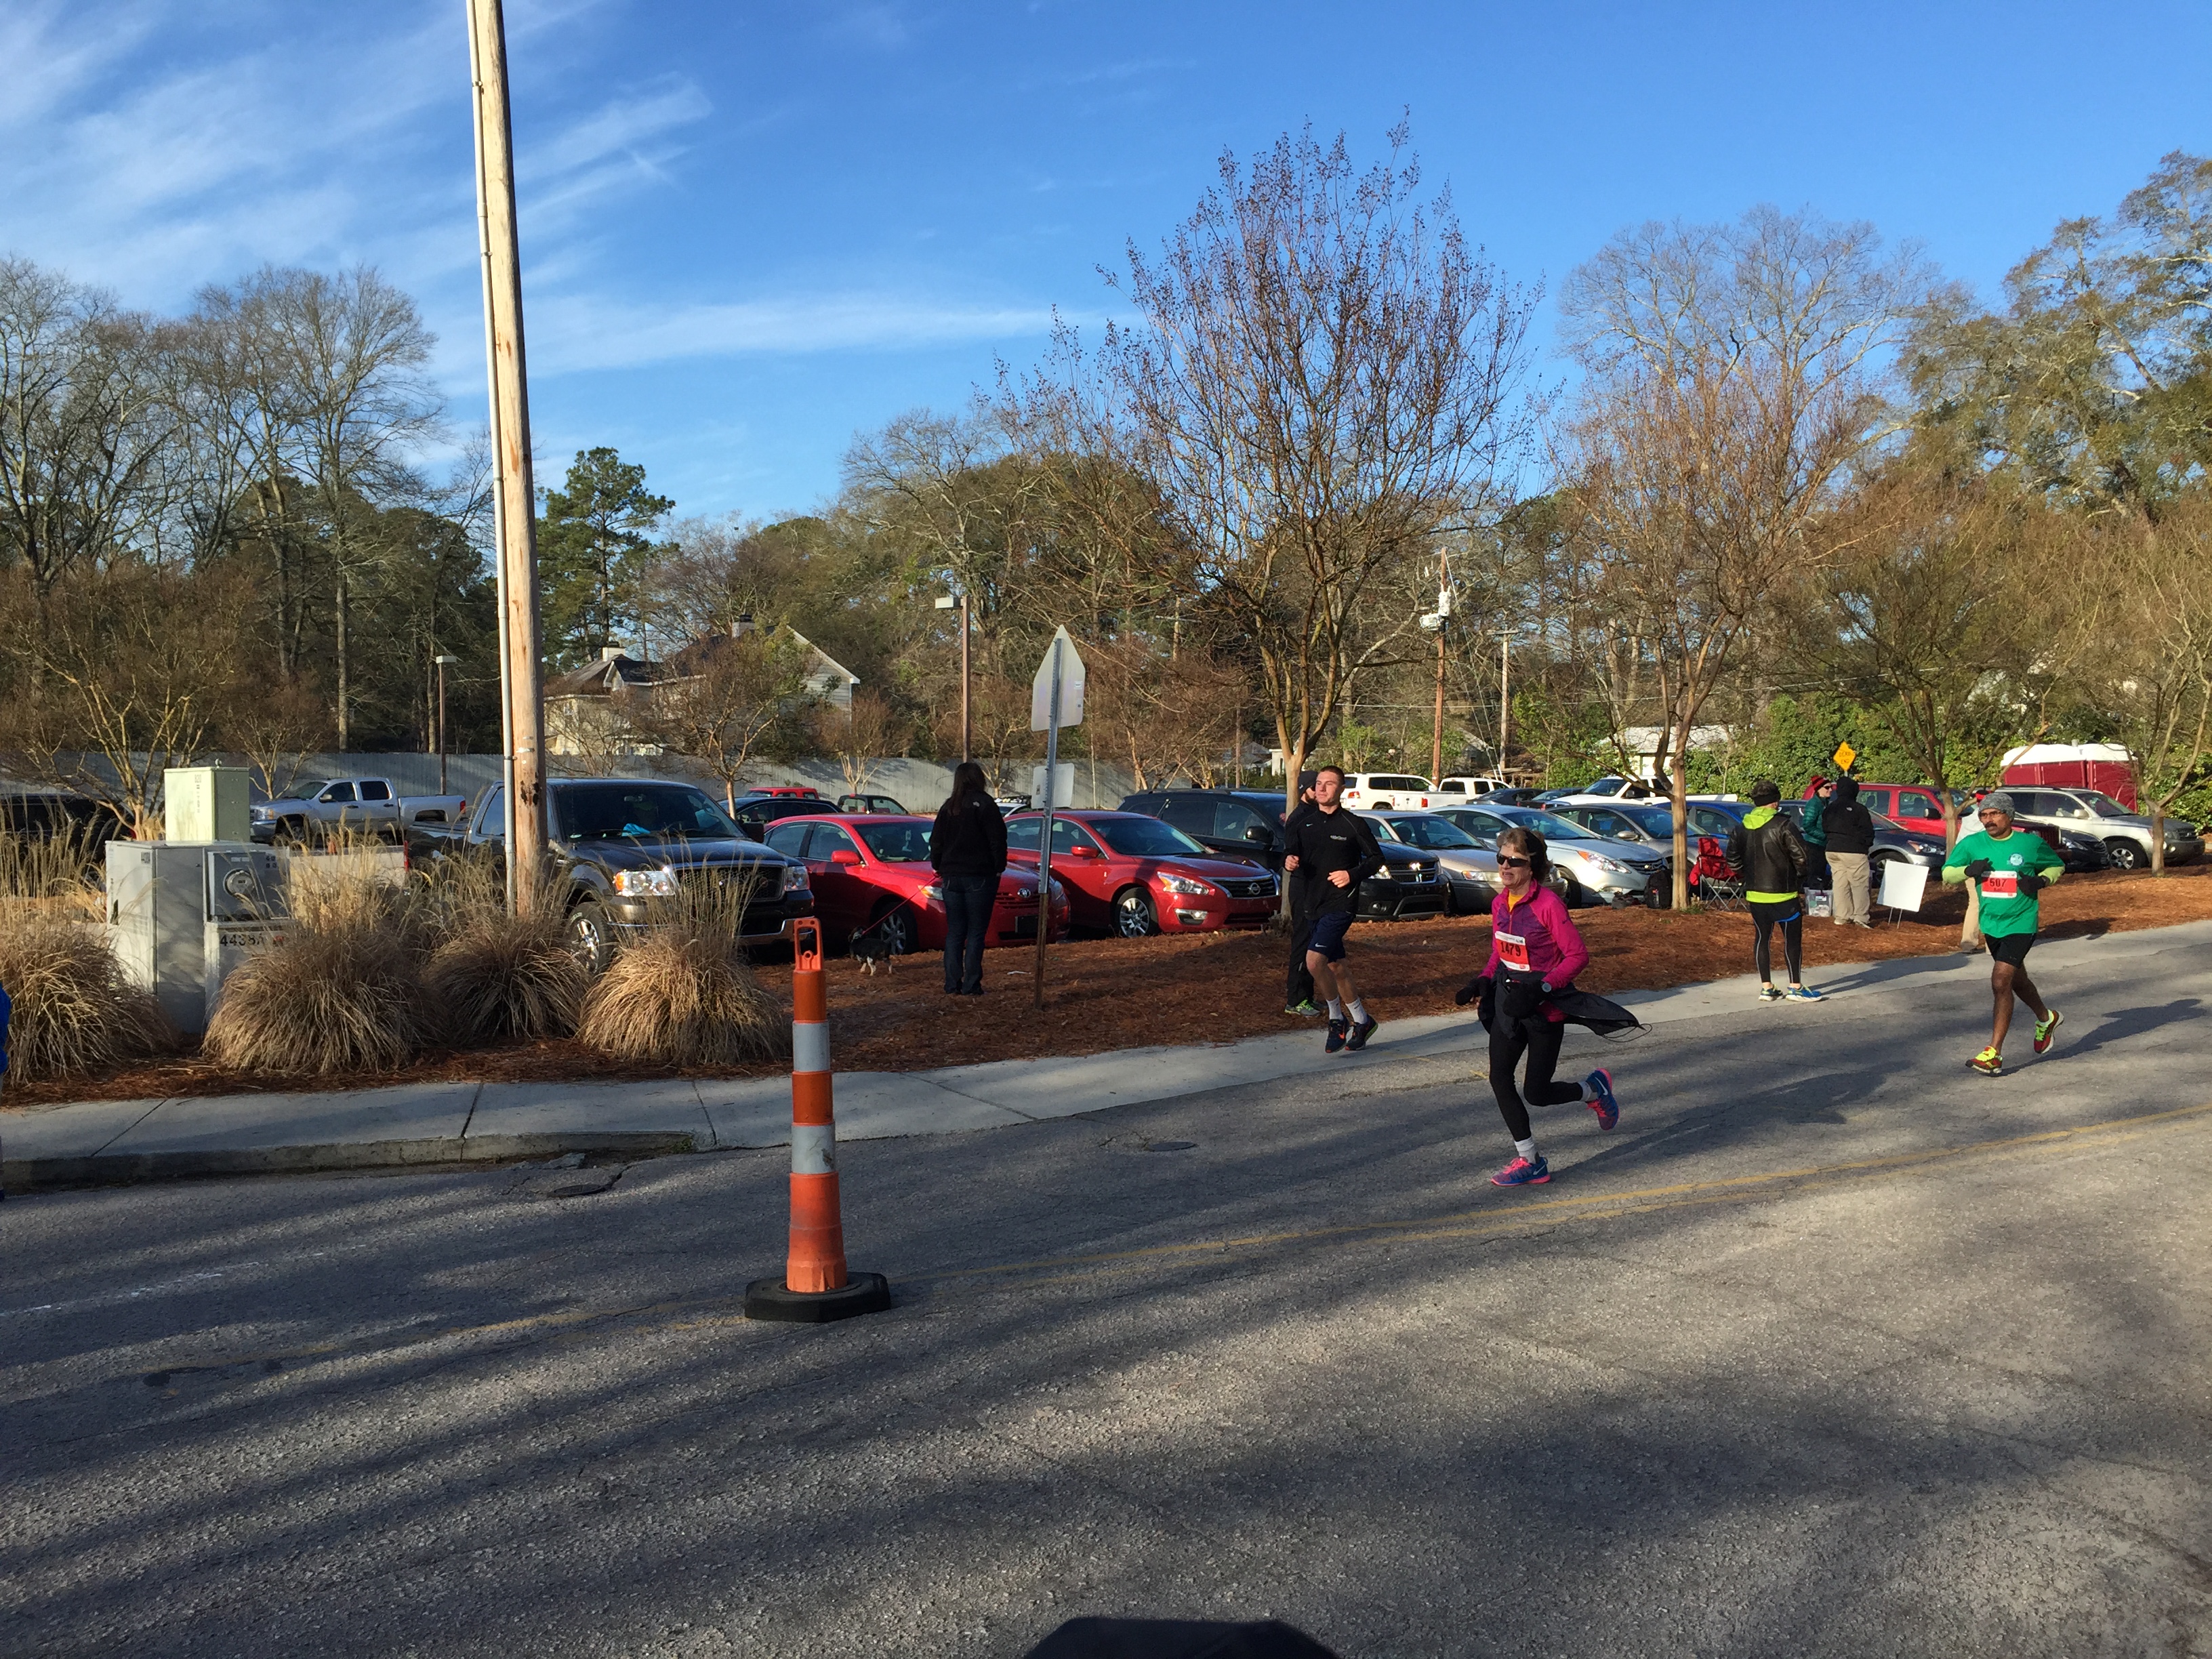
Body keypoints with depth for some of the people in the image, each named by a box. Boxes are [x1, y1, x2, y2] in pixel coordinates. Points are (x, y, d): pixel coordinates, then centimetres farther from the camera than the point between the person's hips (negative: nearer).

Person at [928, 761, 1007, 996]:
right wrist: (999, 868, 0)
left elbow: (936, 841, 11)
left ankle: (952, 986, 6)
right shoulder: (985, 804, -7)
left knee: (954, 933, 8)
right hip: (979, 877, -4)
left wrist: (939, 867, 21)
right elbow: (997, 840, -10)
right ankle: (971, 986, -3)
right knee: (976, 933, 0)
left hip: (951, 877, 4)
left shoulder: (948, 807, 8)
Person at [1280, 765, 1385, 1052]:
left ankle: (1337, 1019, -1)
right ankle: (1361, 1020, 27)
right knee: (1335, 966, 13)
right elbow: (1290, 853, 13)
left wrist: (1352, 875, -14)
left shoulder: (1354, 824, -5)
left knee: (1314, 961, -19)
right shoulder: (1305, 824, 10)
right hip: (1315, 903, 7)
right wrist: (1289, 862, -10)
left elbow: (1376, 858, 0)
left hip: (1342, 902, -7)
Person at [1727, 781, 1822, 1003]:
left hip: (1754, 895, 6)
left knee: (1762, 938, 11)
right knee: (1793, 939, 3)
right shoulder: (1784, 824, -13)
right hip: (1783, 894, -5)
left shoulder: (1742, 828, 5)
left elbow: (1733, 859, 10)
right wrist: (1799, 875, 2)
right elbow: (1802, 857, -16)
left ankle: (1766, 987, 11)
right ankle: (1796, 988, 6)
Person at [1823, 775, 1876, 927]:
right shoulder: (1859, 810, -11)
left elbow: (1825, 829, 17)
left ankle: (1841, 917, 11)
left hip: (1833, 850, 6)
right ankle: (1861, 918, -2)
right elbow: (1868, 832, -7)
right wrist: (1867, 845, 10)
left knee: (1840, 883, 10)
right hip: (1854, 851, -6)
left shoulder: (1828, 809, 8)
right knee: (1859, 885, -1)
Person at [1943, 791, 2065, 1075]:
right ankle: (2046, 1019, 52)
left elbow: (2058, 866, 8)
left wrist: (2041, 881, -12)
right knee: (2016, 980, 23)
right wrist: (1969, 870, -18)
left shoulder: (2031, 843, -7)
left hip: (2020, 924, -5)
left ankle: (1994, 1054, -12)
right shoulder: (1972, 844, -1)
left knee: (2001, 982, -16)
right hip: (1991, 924, 5)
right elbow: (1946, 873, 3)